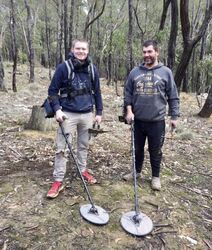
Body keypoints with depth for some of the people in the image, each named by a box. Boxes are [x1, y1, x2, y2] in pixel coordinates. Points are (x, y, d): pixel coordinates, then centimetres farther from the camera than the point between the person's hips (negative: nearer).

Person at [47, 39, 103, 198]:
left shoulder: (93, 69, 3)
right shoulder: (63, 68, -7)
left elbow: (97, 92, 10)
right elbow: (52, 90, -2)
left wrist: (99, 112, 7)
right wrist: (57, 109, -14)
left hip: (87, 114, 3)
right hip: (68, 114, -3)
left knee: (84, 145, 16)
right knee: (62, 148, -1)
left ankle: (83, 170, 34)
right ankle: (58, 181, 9)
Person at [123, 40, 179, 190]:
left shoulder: (166, 72, -1)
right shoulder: (135, 72, 4)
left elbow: (173, 97, 1)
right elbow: (128, 93, 7)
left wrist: (174, 116, -1)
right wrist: (129, 110, -5)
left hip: (157, 121, -2)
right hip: (138, 120, 2)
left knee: (155, 151, 10)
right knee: (138, 149, 17)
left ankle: (156, 177, 28)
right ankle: (137, 172, 37)